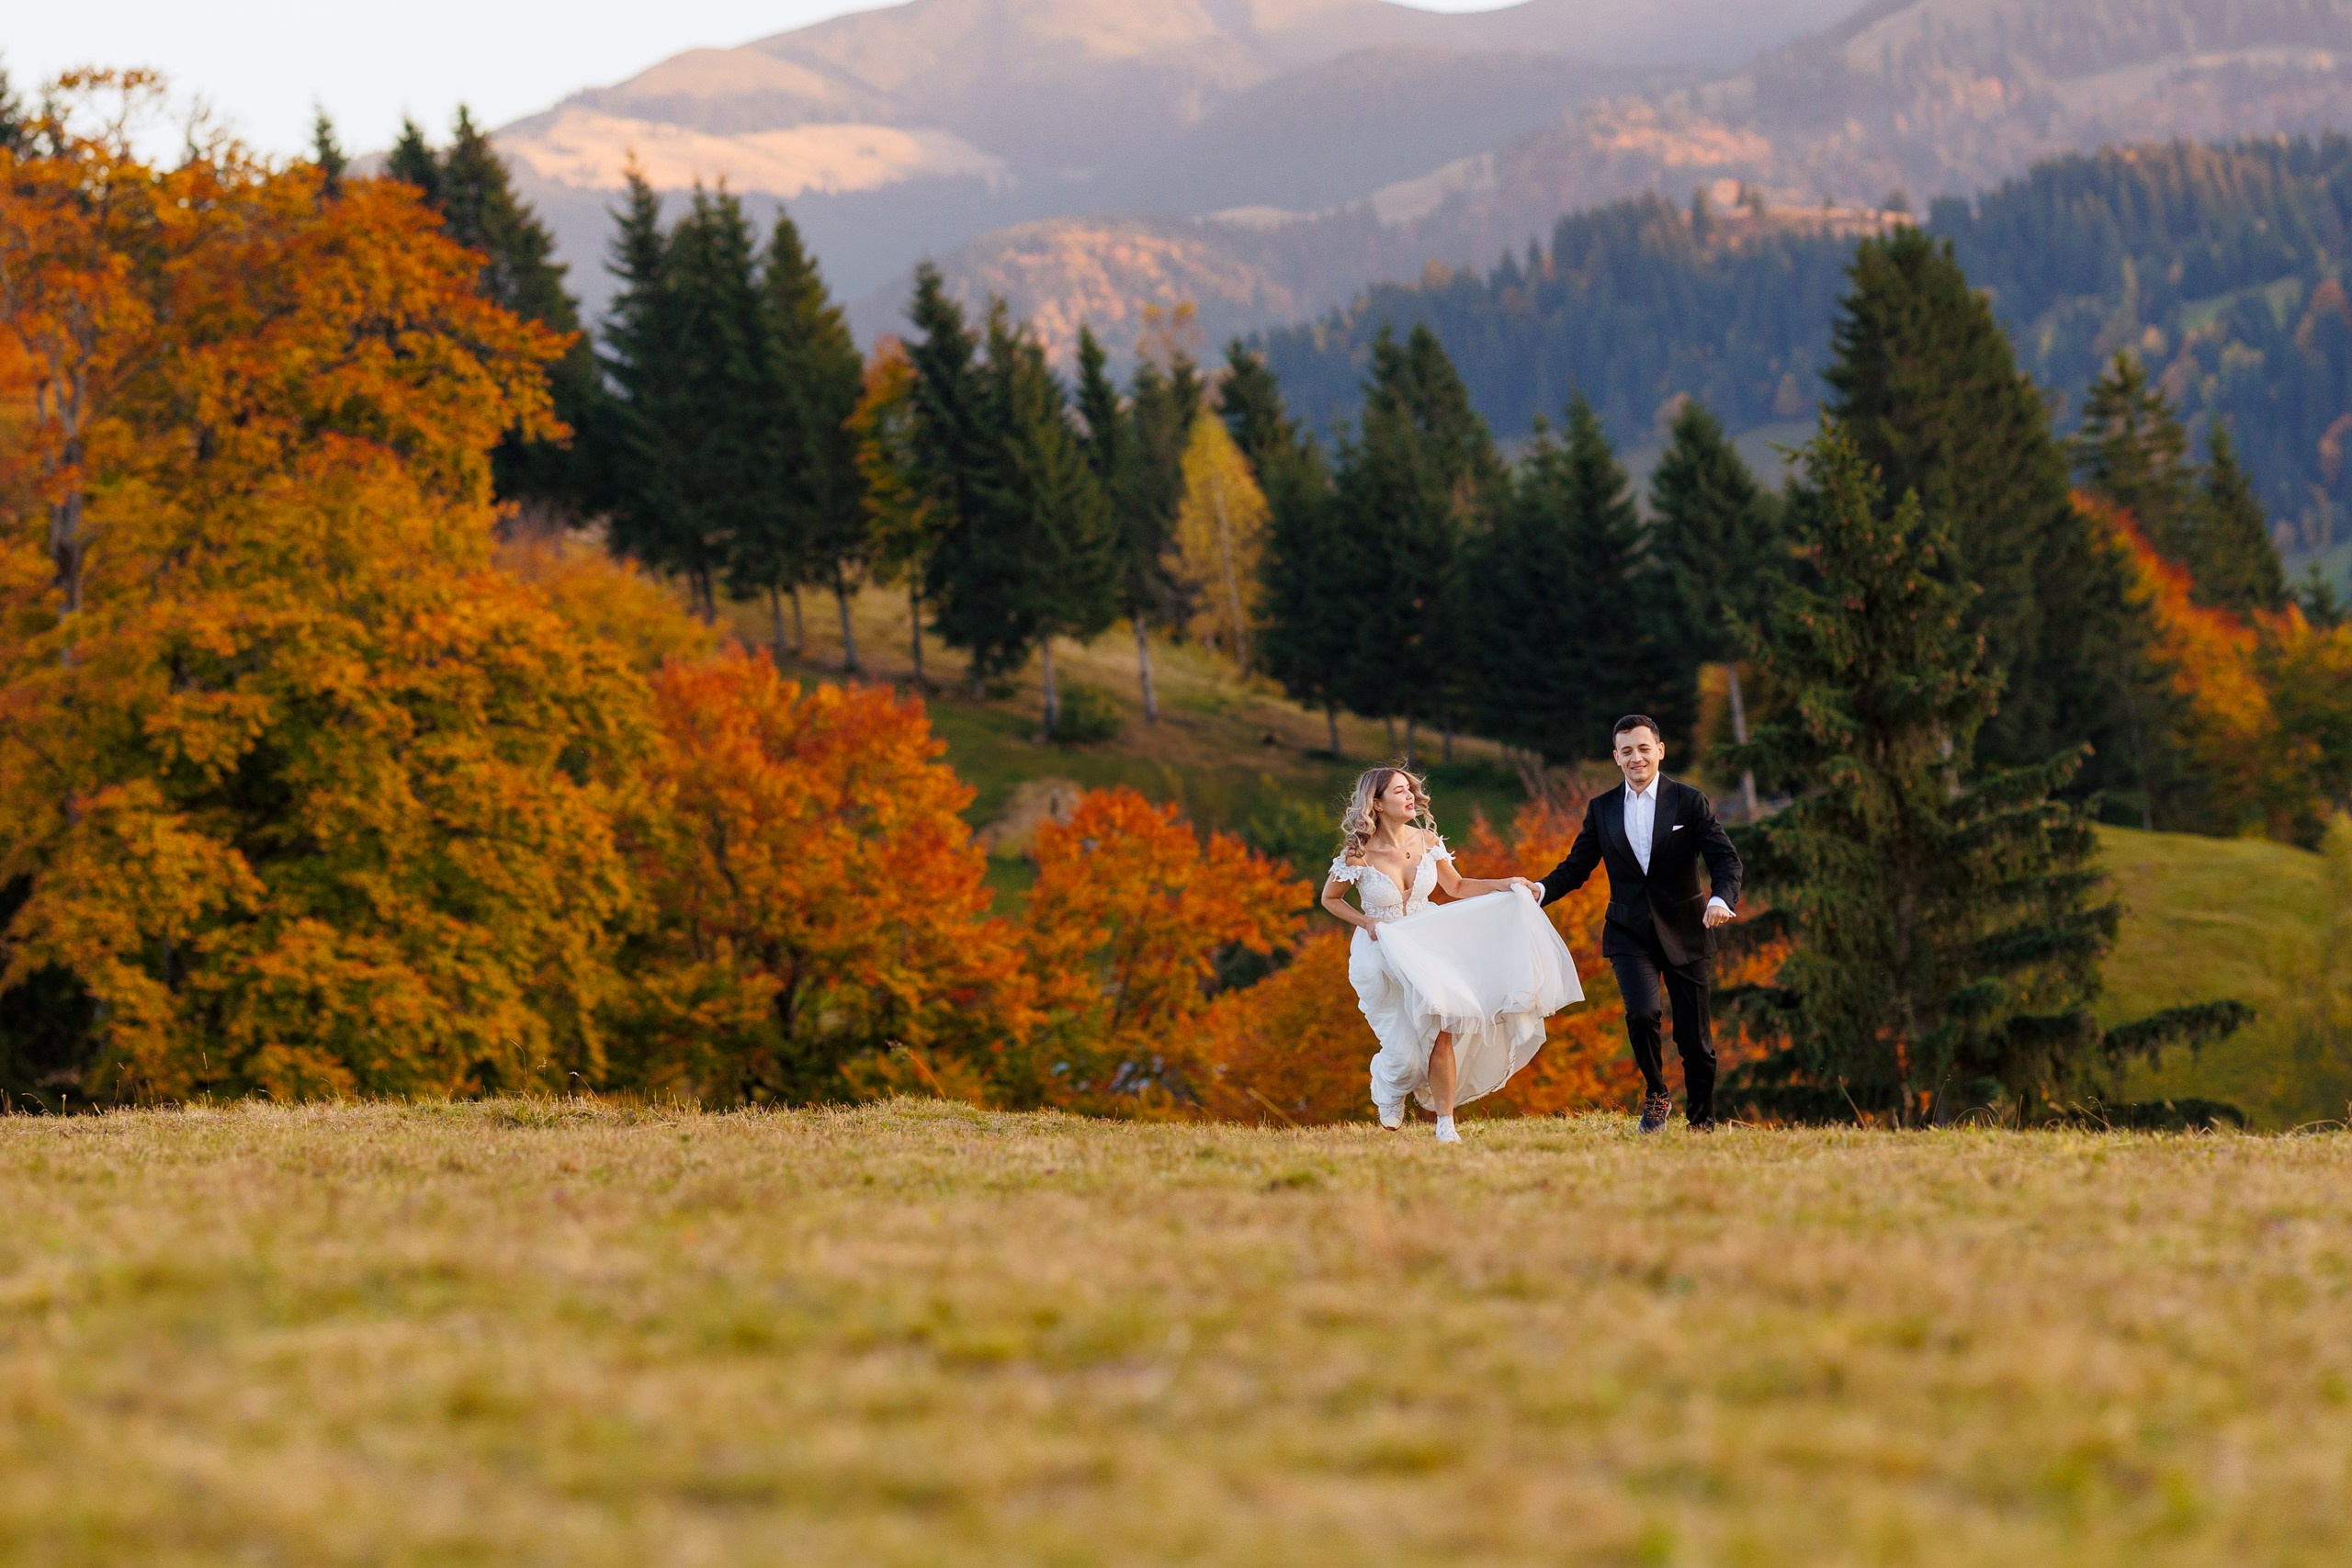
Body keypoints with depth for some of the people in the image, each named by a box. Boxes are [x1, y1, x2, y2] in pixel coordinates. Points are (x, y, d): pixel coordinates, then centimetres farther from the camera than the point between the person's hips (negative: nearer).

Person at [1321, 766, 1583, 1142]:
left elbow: (1457, 886, 10)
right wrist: (1366, 922, -13)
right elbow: (1330, 899, 1)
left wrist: (1503, 885, -1)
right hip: (1382, 953, -3)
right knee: (1404, 1047, -5)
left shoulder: (1426, 841, -4)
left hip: (1425, 944, 3)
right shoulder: (1358, 854, -14)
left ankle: (1446, 1124, -5)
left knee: (1440, 1033, -13)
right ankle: (1390, 1093, 30)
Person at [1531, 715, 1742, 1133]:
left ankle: (1702, 1122, 20)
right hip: (1630, 936, 1)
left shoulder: (1690, 802, -1)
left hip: (1684, 933, -1)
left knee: (1695, 1037, 2)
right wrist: (1540, 891, -12)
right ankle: (1655, 1095, 1)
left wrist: (1721, 899, -29)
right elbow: (1577, 867, 8)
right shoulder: (1601, 809, 6)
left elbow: (1725, 859, -8)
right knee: (1641, 1012, -23)